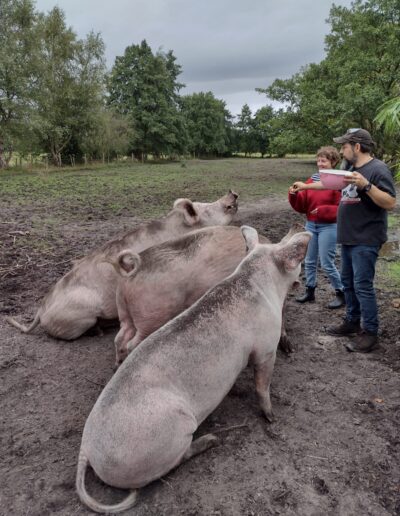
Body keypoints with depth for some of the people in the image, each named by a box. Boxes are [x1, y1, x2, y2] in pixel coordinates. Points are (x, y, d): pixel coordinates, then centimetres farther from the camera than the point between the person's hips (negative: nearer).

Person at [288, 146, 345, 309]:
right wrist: (294, 195, -11)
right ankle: (310, 291, 27)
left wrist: (323, 210, -23)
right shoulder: (311, 180, 6)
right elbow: (302, 206, 7)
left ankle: (342, 293, 16)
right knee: (310, 261, 13)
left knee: (327, 264, -2)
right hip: (310, 225, 6)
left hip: (328, 227, -6)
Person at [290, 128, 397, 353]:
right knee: (349, 282, 15)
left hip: (366, 241, -9)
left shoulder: (378, 169, -14)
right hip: (349, 238, 9)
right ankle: (352, 322, 28)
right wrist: (306, 186, 31)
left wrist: (366, 186, -29)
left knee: (363, 286, -6)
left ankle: (370, 333, 4)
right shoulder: (353, 168, 13)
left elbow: (390, 203, -20)